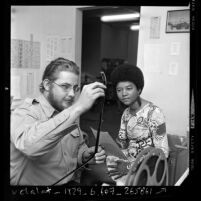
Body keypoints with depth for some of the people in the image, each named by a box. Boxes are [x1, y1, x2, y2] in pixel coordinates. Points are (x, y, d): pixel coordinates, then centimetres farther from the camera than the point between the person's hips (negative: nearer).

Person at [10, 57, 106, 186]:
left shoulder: (69, 113, 6)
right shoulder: (24, 113, -16)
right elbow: (29, 146, -38)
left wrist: (85, 155, -7)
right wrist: (78, 107, -39)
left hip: (72, 181, 5)